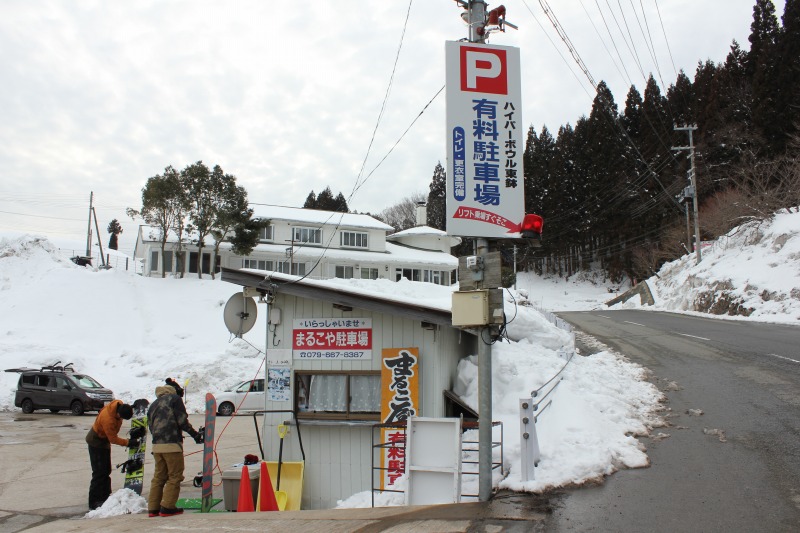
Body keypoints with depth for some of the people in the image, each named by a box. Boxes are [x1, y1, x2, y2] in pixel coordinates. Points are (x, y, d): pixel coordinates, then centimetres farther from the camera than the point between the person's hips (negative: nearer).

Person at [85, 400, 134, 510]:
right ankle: (94, 502, -5)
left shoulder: (119, 404, -19)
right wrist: (128, 442, -26)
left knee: (106, 471, 13)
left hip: (104, 440, 9)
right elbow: (113, 439, -27)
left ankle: (105, 498, 22)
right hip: (96, 442, -9)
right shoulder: (108, 419, -39)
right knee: (99, 472, -10)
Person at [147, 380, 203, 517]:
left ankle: (153, 508, 14)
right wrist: (195, 434, 1)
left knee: (158, 476, 14)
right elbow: (182, 421, -6)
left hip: (156, 445, 7)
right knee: (175, 476, 0)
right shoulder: (174, 398, 2)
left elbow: (151, 427, 21)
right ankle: (167, 507, -4)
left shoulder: (152, 406, 22)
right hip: (172, 444, -7)